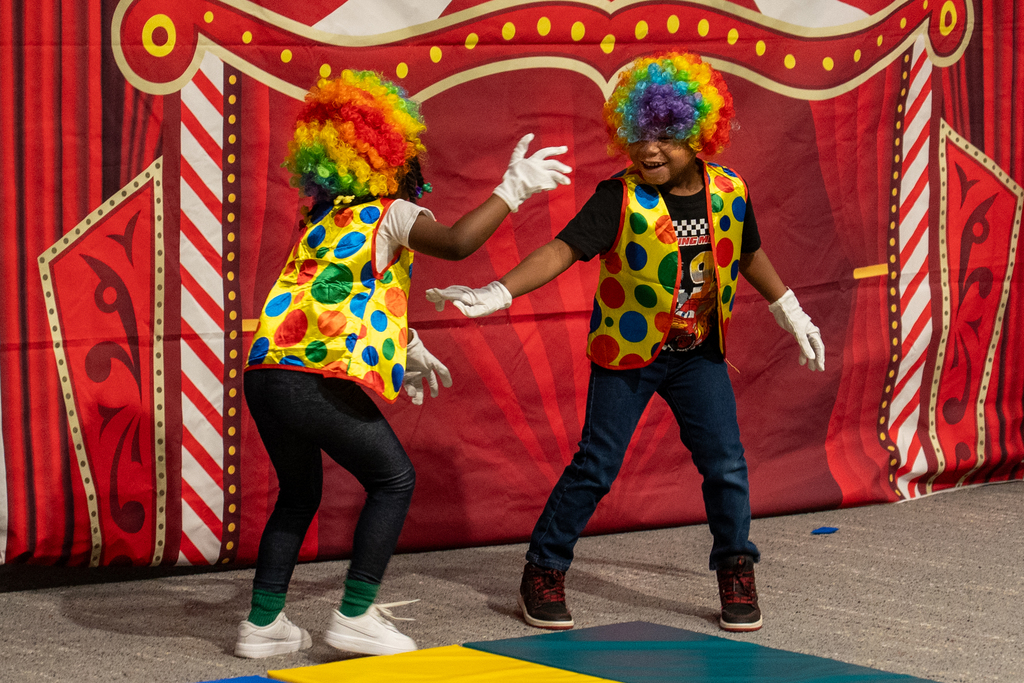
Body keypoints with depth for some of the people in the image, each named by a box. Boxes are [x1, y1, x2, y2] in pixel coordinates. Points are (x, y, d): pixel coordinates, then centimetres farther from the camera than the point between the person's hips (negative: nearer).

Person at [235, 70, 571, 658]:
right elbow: (456, 243, -17)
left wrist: (407, 348, 43)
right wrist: (512, 190, -8)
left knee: (299, 493, 23)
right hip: (317, 378, -8)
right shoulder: (390, 214, 1)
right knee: (393, 479, 8)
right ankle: (356, 616, 5)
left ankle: (263, 622, 21)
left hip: (265, 372, 8)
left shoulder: (323, 220, 25)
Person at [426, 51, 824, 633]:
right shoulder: (621, 197, -18)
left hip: (699, 352, 3)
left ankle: (737, 574, 17)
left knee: (726, 464, 0)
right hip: (627, 351, -3)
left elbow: (750, 254, 14)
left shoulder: (729, 193, -5)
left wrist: (791, 312, 23)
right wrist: (498, 294, -39)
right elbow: (564, 248, -26)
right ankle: (544, 573, 13)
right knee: (596, 466, 0)